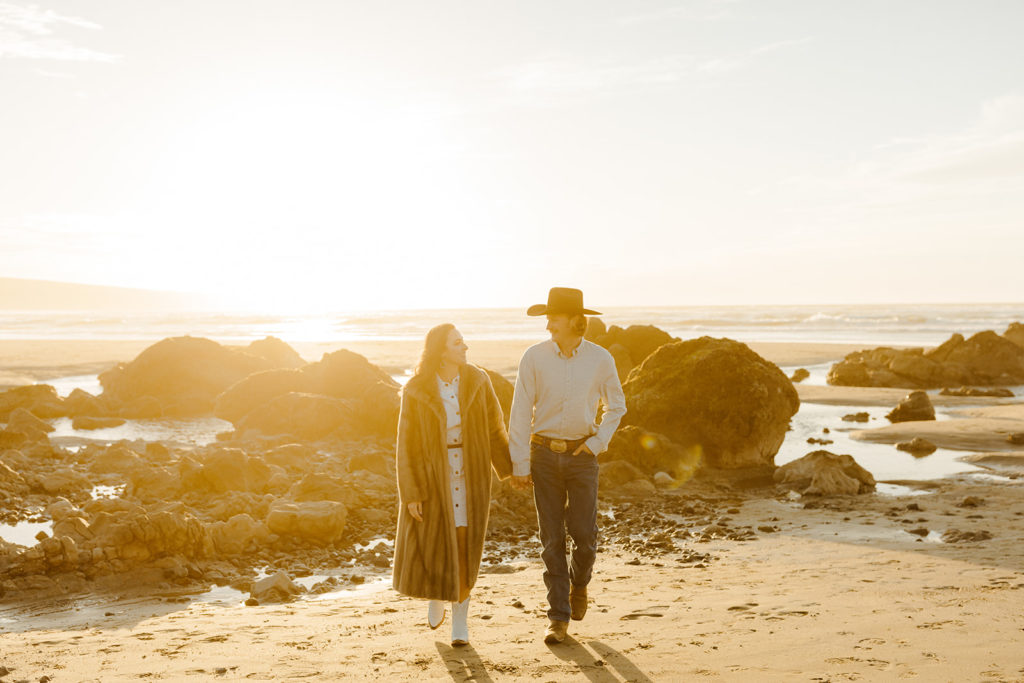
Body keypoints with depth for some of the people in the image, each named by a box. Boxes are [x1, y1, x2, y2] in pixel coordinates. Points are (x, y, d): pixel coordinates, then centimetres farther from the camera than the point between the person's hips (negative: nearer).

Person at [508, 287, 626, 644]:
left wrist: (598, 442, -3)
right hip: (544, 454, 0)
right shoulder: (535, 357, -5)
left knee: (584, 533, -4)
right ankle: (558, 618, 11)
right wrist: (519, 464, -5)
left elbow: (616, 406, 10)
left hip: (582, 455, 0)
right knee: (551, 537, 2)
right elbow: (520, 412, -3)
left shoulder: (600, 359, -3)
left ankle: (579, 582, 30)